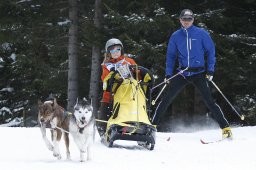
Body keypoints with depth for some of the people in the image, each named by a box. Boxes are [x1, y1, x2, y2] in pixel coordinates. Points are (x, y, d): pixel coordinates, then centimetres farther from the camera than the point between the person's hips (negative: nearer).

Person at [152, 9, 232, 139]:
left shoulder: (201, 34, -3)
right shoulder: (176, 36, 4)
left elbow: (210, 51, 1)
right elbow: (171, 56, 11)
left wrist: (210, 71, -6)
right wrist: (168, 74, 3)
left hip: (199, 73, -3)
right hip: (182, 73, 3)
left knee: (209, 101, -10)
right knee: (167, 99, -2)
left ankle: (225, 128, -8)